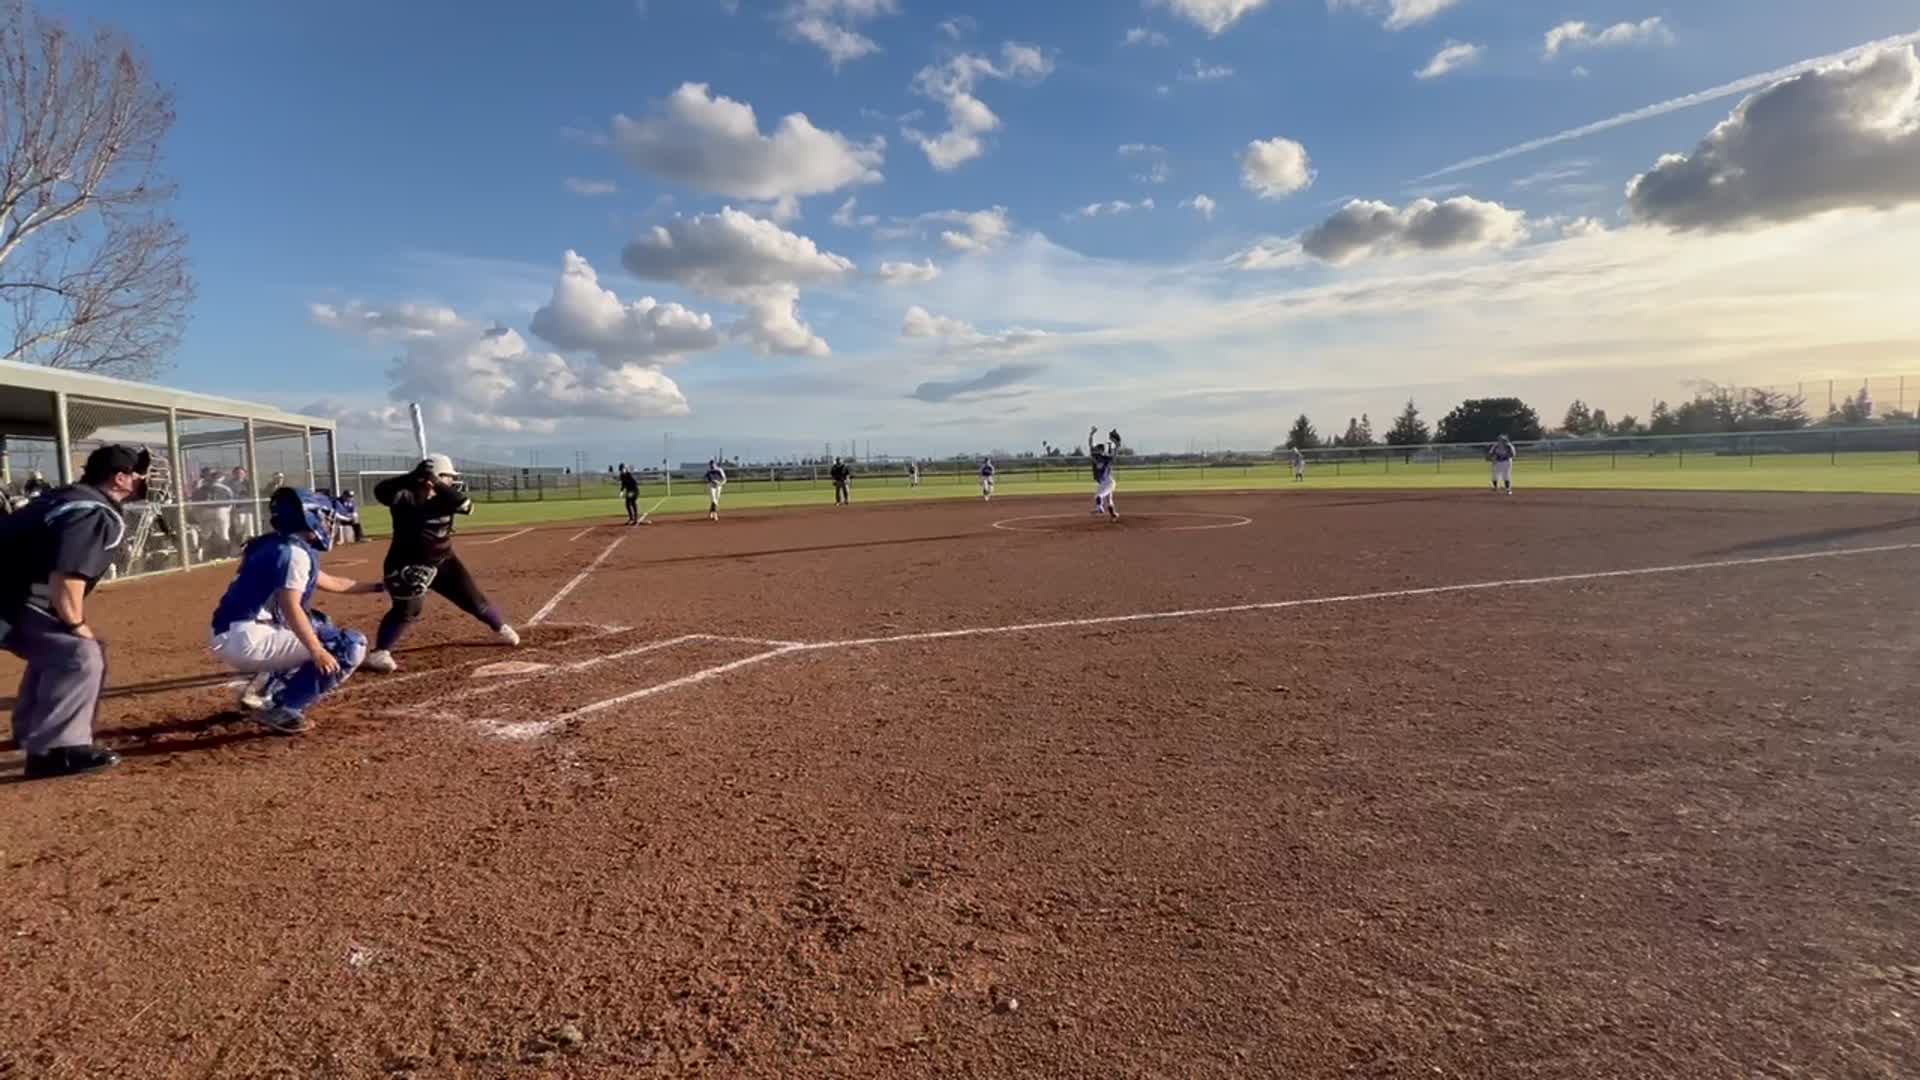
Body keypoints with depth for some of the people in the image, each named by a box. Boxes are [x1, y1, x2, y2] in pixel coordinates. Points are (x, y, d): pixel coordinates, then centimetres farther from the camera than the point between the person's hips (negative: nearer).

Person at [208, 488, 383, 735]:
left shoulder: (277, 547, 19)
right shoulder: (295, 552, -12)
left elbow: (331, 583, 30)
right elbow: (290, 607, -25)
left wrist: (378, 586, 35)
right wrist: (316, 651, -31)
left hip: (230, 637, 10)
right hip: (247, 639, -10)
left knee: (320, 627, 29)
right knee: (351, 646, -9)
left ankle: (264, 688, 19)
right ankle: (282, 709, -10)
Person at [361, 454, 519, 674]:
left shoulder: (445, 497, -6)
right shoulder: (404, 497, -14)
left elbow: (467, 506, -24)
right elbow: (380, 490, -29)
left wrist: (438, 485, -32)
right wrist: (413, 477, -37)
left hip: (443, 561, 5)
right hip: (409, 564, -4)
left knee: (473, 599, 11)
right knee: (408, 608, -22)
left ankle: (500, 628, 33)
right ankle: (379, 653, -15)